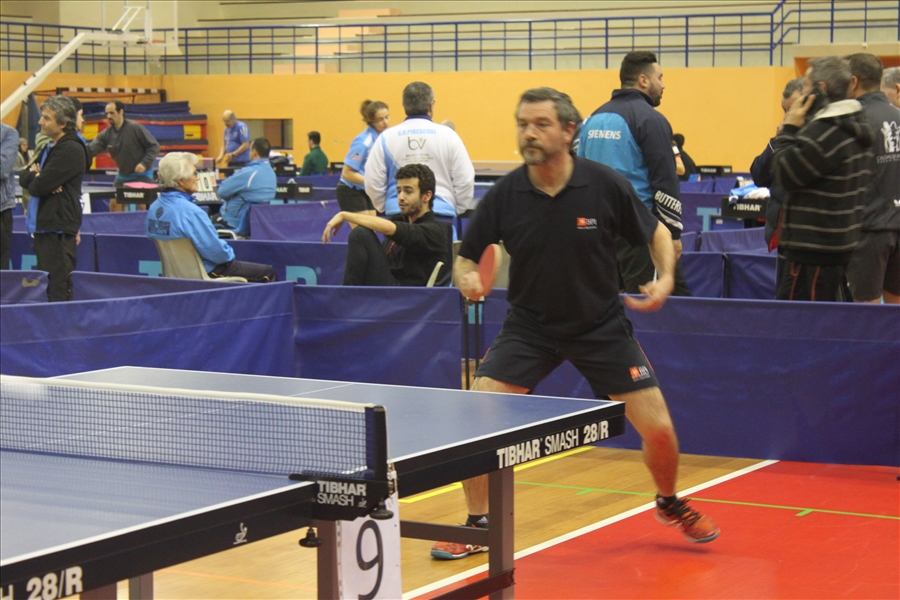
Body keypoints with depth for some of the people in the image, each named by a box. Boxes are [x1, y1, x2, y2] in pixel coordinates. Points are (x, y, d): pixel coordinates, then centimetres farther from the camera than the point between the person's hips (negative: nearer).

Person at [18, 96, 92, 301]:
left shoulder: (71, 150, -14)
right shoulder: (50, 147, 17)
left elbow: (39, 186, -19)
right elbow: (23, 177, 15)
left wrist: (34, 177, 3)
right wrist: (36, 177, -7)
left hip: (59, 228, -10)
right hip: (44, 225, 10)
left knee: (59, 291, -9)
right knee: (44, 287, 13)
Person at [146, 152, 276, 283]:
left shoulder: (154, 207, -2)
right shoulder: (190, 211, -29)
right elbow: (218, 252, -25)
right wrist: (229, 253, -1)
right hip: (205, 272, -10)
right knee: (268, 272, 4)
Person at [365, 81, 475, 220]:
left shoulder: (386, 137, 2)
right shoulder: (448, 135, -1)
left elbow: (373, 182, 4)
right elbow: (465, 181, 0)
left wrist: (385, 208, 20)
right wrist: (457, 209, 15)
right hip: (440, 213, -1)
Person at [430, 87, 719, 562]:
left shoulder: (606, 185, -14)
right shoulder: (503, 196, -12)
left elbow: (657, 234, 1)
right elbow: (466, 257, -2)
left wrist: (666, 277, -17)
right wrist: (467, 278, -25)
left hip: (601, 326, -1)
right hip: (529, 326, 1)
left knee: (658, 429, -4)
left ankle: (669, 503, 29)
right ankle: (478, 526, 5)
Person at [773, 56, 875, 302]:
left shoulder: (825, 132, -18)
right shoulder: (856, 127, 14)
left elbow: (786, 175, -14)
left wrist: (789, 130, -7)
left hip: (814, 251, -10)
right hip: (840, 243, 10)